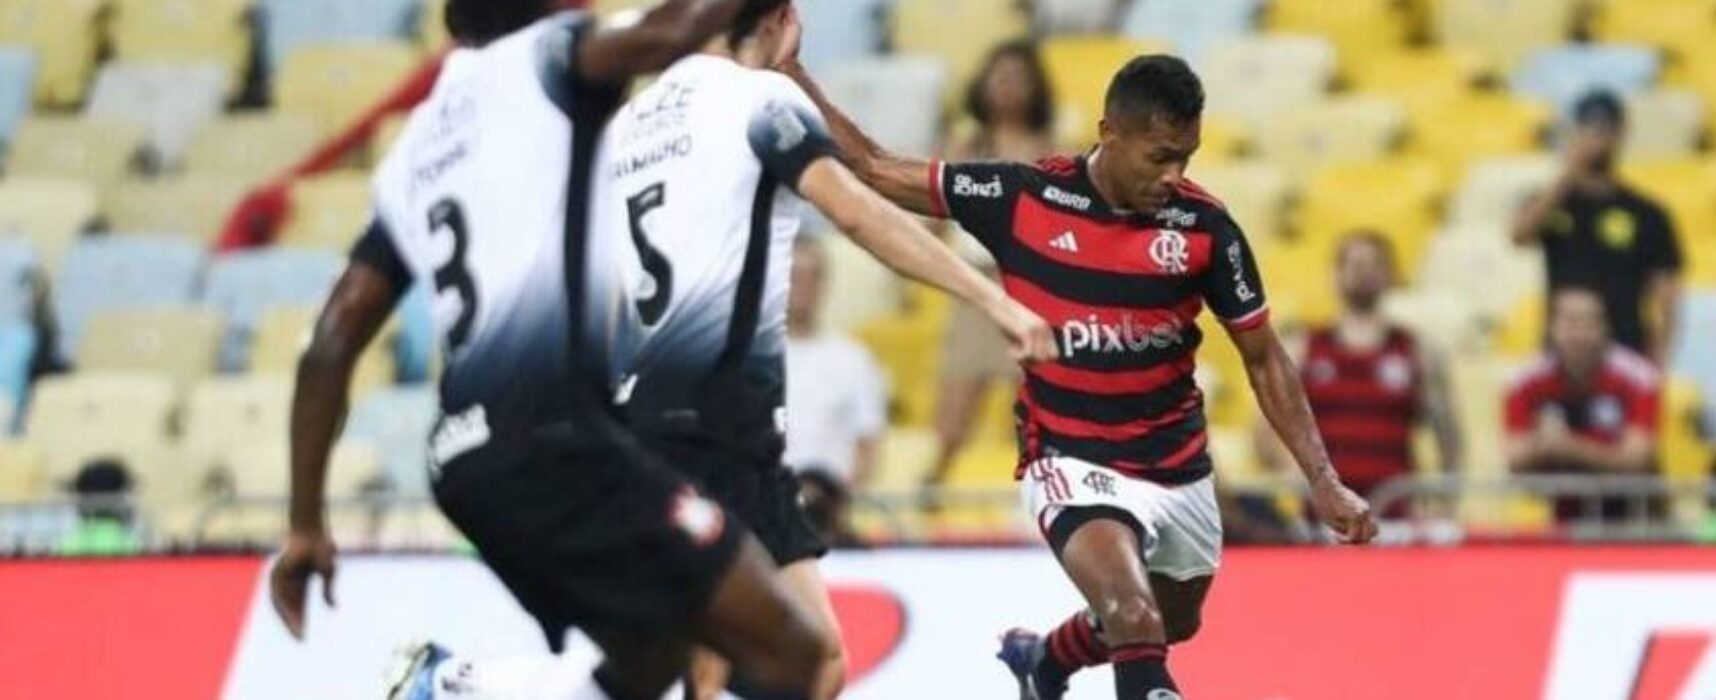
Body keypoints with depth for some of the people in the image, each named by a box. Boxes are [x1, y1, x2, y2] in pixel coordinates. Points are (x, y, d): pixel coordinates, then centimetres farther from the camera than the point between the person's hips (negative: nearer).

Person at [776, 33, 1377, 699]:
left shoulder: (1204, 226, -10)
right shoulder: (1022, 197, -14)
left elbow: (1265, 358, -1)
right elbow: (873, 169, -3)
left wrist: (1323, 481, -8)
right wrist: (789, 72, -9)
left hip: (1179, 467, 4)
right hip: (1074, 464, -4)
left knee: (1174, 624, 27)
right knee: (1137, 627, -28)